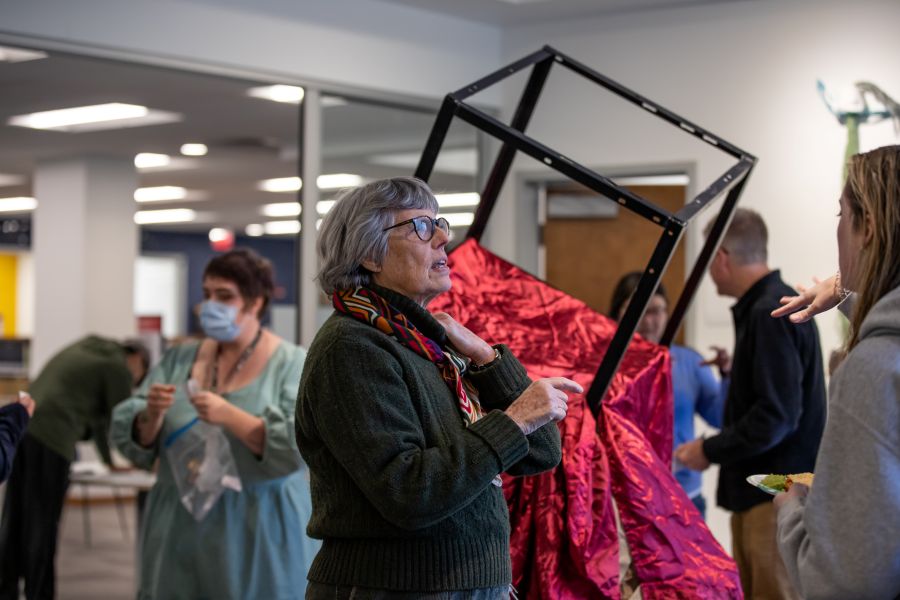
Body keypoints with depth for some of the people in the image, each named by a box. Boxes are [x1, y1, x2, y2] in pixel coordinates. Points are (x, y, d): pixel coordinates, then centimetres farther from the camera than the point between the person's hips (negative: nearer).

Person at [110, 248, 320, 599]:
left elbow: (299, 447, -16)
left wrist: (229, 416, -25)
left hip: (257, 534, -3)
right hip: (180, 530, 3)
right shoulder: (179, 359, 8)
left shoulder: (292, 365, -3)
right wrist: (151, 415, -14)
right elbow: (133, 442, 6)